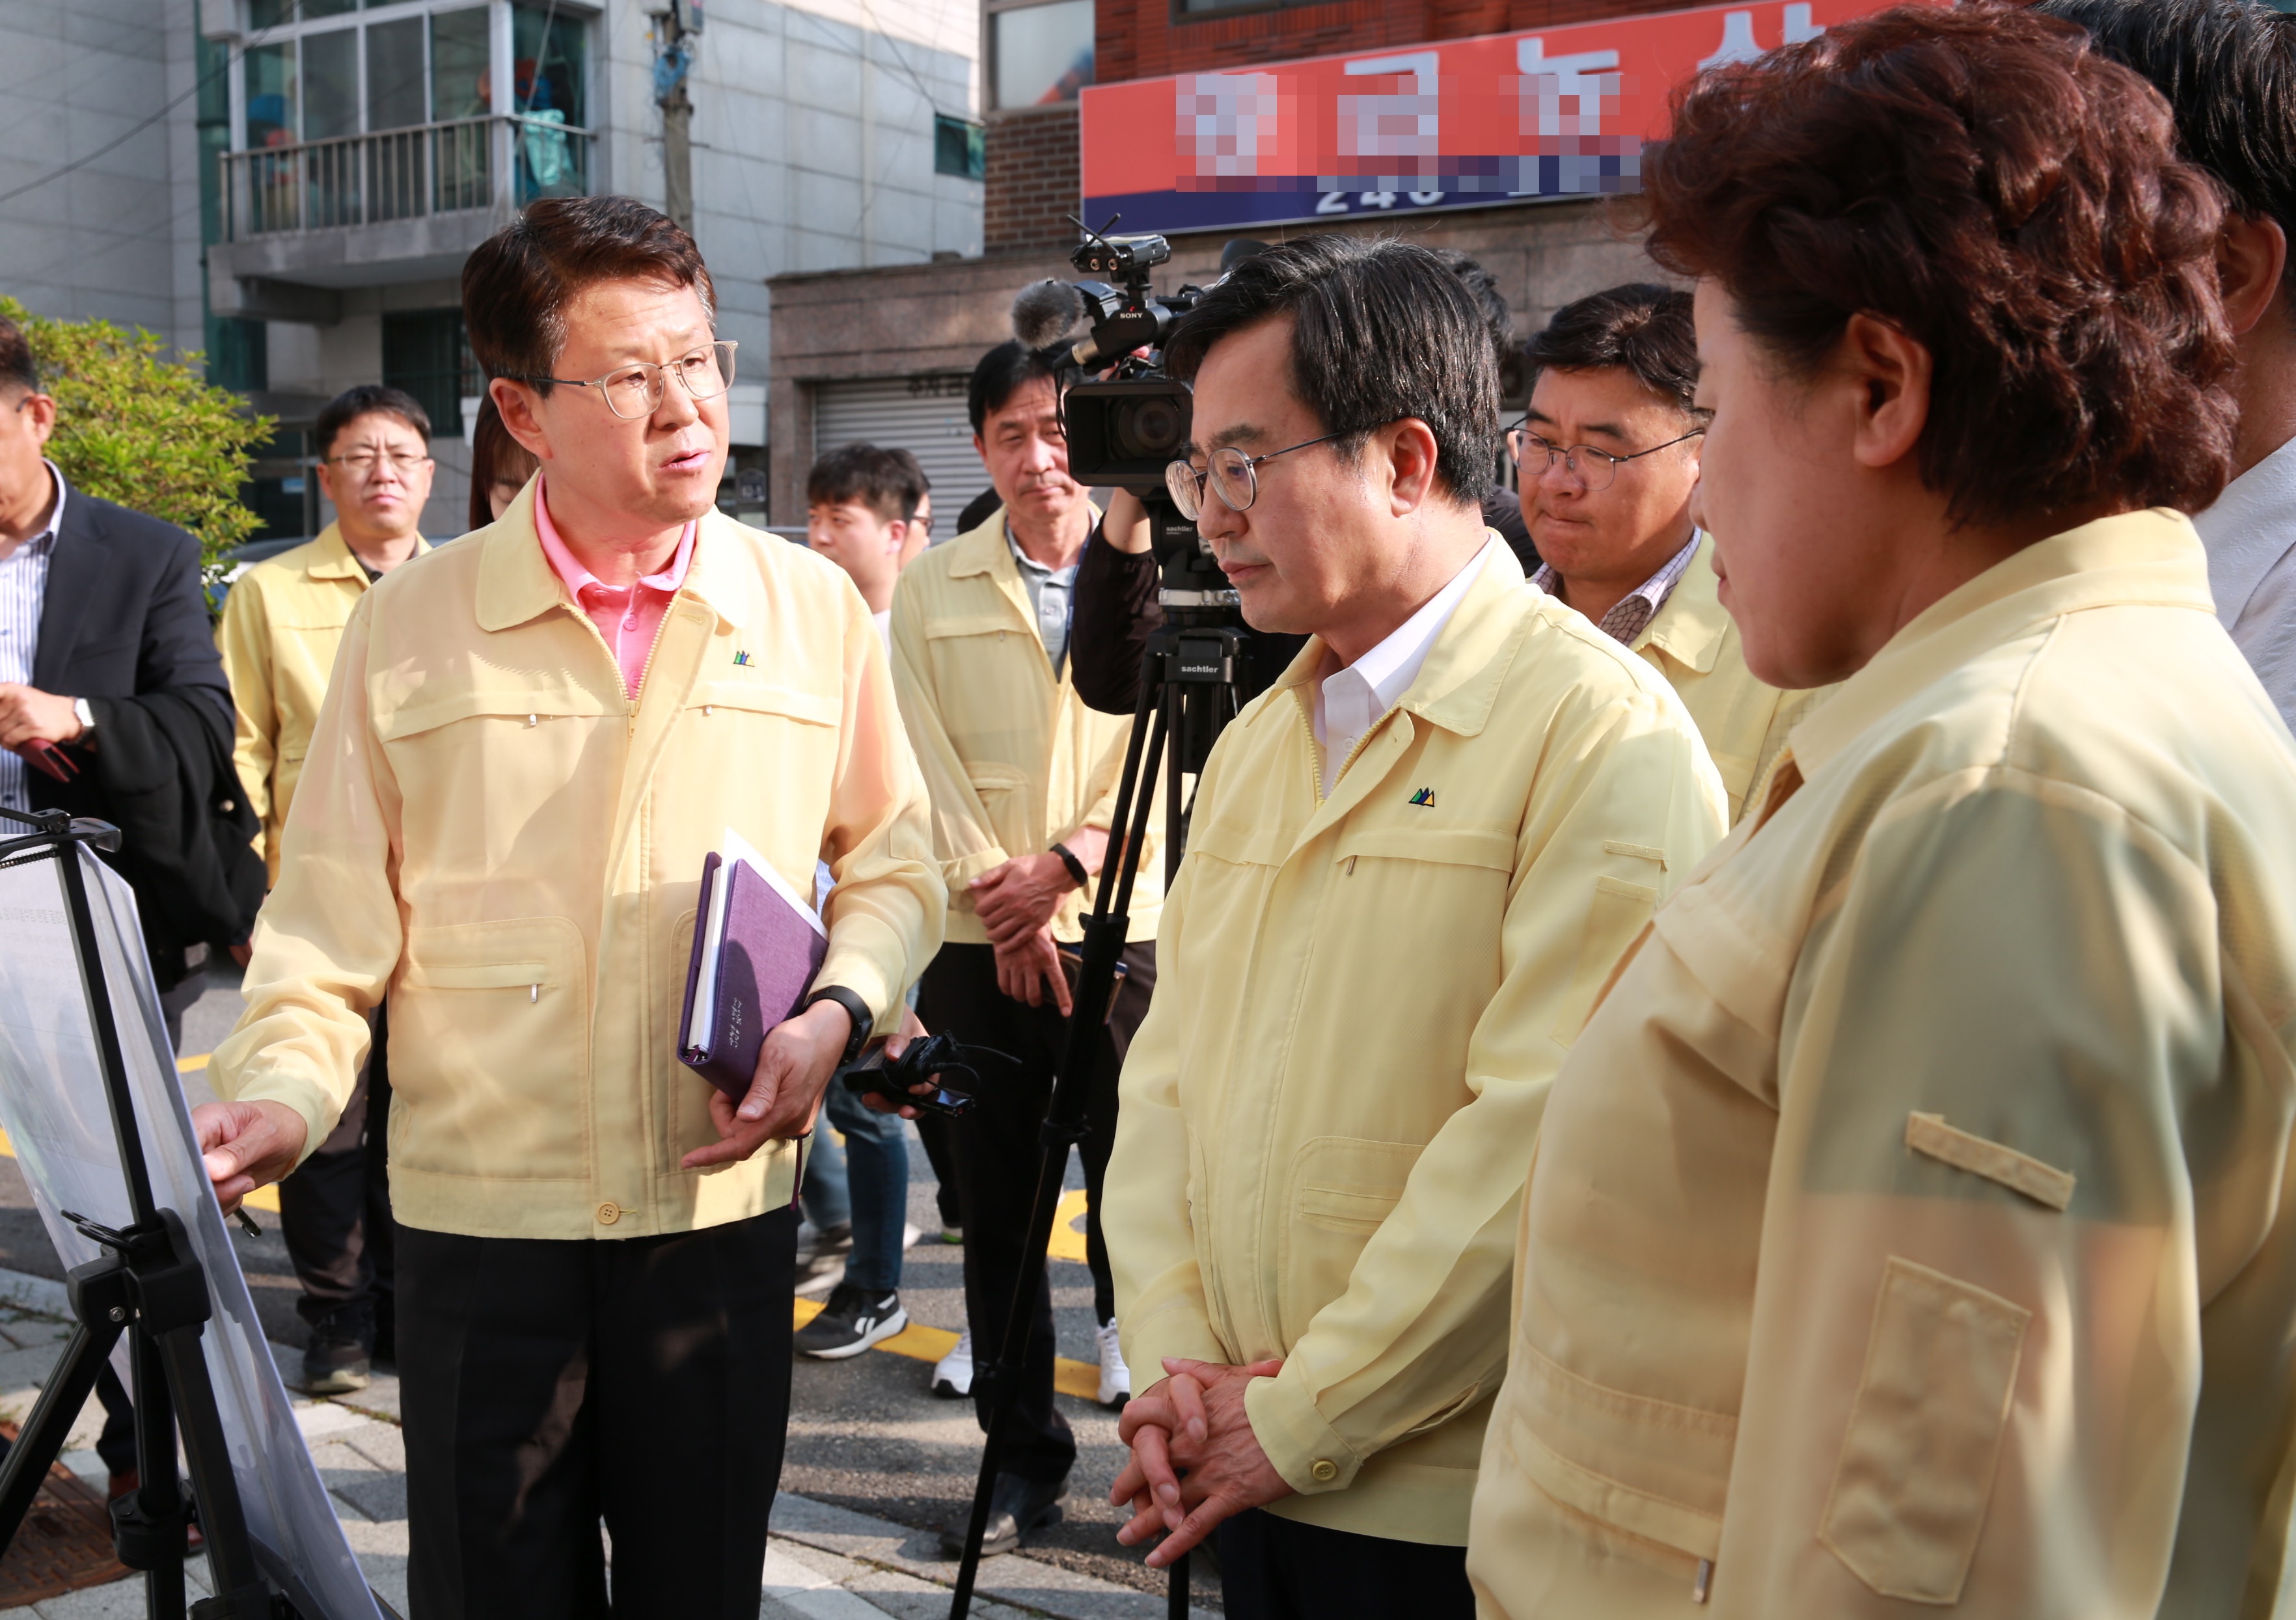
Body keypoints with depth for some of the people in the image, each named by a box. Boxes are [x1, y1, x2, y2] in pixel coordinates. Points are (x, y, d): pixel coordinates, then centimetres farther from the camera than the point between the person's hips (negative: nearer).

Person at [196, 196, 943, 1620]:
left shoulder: (814, 609, 2)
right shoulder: (412, 623, 0)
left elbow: (895, 862, 10)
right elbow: (332, 916, 1)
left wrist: (835, 1015, -7)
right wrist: (282, 1091, -15)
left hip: (723, 1208, 1)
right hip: (479, 1218, -1)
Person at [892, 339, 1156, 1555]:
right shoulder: (931, 588, 8)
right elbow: (929, 759, 2)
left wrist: (1064, 863, -12)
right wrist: (996, 891, -9)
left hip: (1125, 927, -2)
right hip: (979, 941, 2)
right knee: (997, 1211, 8)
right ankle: (1026, 1456, 20)